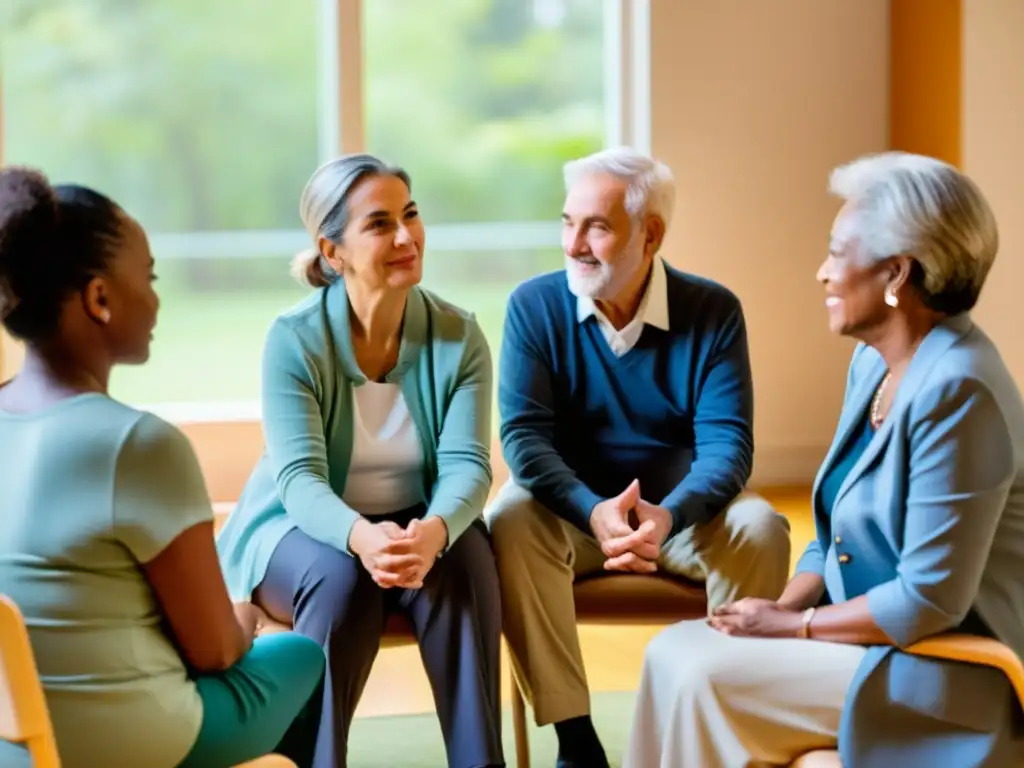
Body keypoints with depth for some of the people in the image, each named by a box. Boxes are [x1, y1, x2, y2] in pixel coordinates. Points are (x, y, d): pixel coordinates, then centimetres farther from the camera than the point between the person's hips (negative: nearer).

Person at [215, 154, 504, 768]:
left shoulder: (458, 336, -9)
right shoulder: (294, 339, -16)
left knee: (465, 564, -30)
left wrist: (434, 529, -42)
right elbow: (300, 477, -24)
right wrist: (360, 536, -46)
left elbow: (467, 464, -18)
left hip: (418, 526, 2)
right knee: (341, 577, -34)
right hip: (296, 529, -2)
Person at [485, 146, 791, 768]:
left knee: (759, 530, -28)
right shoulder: (534, 306, -8)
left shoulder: (713, 311, -9)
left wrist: (667, 516, -37)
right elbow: (524, 435, -16)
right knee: (510, 522, -31)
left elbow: (727, 443, -16)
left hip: (681, 507, 0)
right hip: (573, 505, 0)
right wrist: (594, 512, -36)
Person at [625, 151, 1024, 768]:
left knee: (701, 673, -16)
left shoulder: (955, 390, -24)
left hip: (945, 666, -9)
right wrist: (783, 607, -3)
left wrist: (791, 625, -15)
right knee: (674, 653, -2)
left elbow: (931, 598, -25)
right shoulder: (874, 363, 7)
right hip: (874, 634, 9)